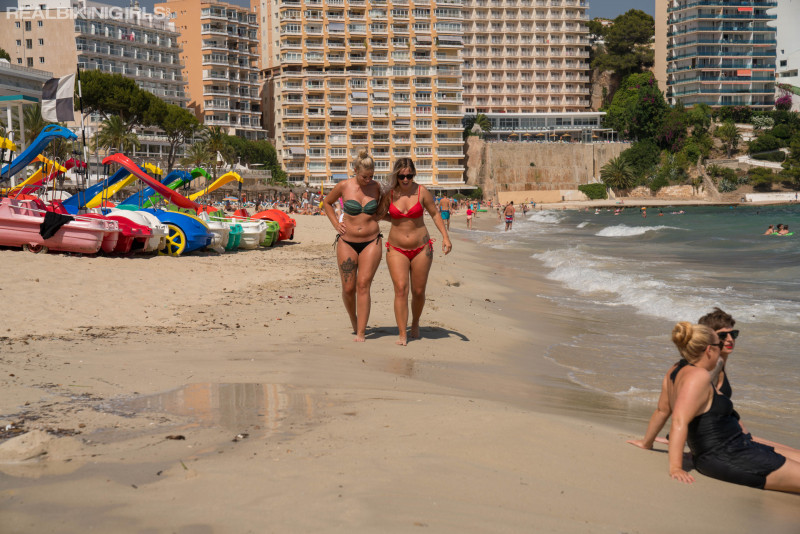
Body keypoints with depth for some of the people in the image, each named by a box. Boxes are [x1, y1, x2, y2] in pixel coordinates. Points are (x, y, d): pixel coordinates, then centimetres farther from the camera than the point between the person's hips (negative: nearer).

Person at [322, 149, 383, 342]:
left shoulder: (376, 187, 1)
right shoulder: (344, 186, -4)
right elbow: (327, 203, 14)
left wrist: (375, 220, 7)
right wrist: (336, 224, 4)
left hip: (371, 242, 0)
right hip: (347, 242, 0)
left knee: (363, 285, -11)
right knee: (348, 288, 1)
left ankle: (361, 333, -11)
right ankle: (354, 321, 30)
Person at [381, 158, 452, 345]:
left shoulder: (422, 192, -5)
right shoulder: (389, 194, -3)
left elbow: (435, 214, 5)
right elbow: (380, 214, 15)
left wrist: (445, 236, -2)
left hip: (421, 248, 0)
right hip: (396, 249, 0)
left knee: (418, 292, 7)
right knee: (401, 289, -14)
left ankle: (415, 323, 35)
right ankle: (402, 335, -12)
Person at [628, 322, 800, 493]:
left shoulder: (675, 372, 7)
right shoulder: (699, 376, -20)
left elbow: (662, 411, 17)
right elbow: (679, 422, -28)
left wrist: (647, 443, 28)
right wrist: (675, 468, -31)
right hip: (728, 459, -10)